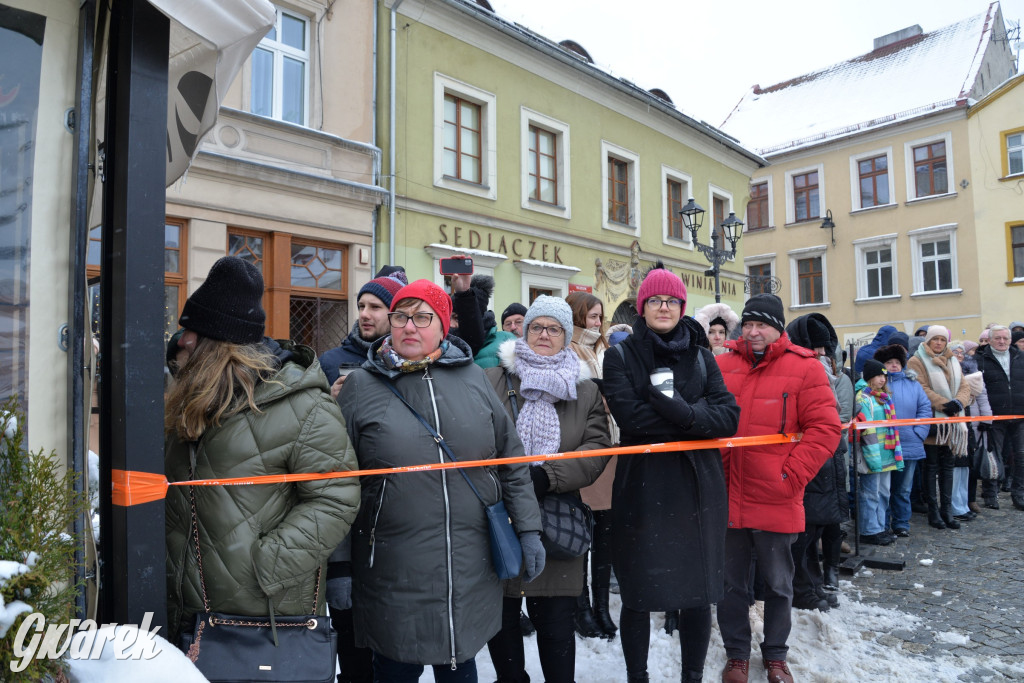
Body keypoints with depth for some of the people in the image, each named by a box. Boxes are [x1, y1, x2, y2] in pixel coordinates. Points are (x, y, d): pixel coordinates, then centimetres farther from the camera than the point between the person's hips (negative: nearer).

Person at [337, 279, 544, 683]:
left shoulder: (472, 378, 3)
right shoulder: (362, 385, -2)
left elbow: (511, 461, 8)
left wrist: (528, 530, 4)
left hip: (471, 572, 2)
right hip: (394, 576, -2)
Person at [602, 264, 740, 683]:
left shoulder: (701, 357, 10)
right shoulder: (621, 357, 1)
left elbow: (728, 416, -3)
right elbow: (630, 416, -15)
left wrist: (679, 411, -18)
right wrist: (696, 417, -14)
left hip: (698, 488, 3)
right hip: (642, 488, -2)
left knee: (698, 593, 11)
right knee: (638, 596, 8)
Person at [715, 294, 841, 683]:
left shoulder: (804, 369, -5)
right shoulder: (721, 367, 3)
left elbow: (825, 429, -8)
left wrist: (791, 475, -14)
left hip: (776, 501, -2)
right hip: (726, 498, 2)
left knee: (778, 584, 16)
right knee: (730, 582, 14)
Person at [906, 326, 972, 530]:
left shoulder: (952, 362, 15)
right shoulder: (917, 362, -5)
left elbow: (964, 386, 7)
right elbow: (921, 389, -15)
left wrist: (958, 402, -13)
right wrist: (944, 404, -22)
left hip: (951, 422, 6)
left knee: (947, 465, 10)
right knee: (931, 466, 2)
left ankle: (947, 509, 17)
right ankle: (933, 510, 8)